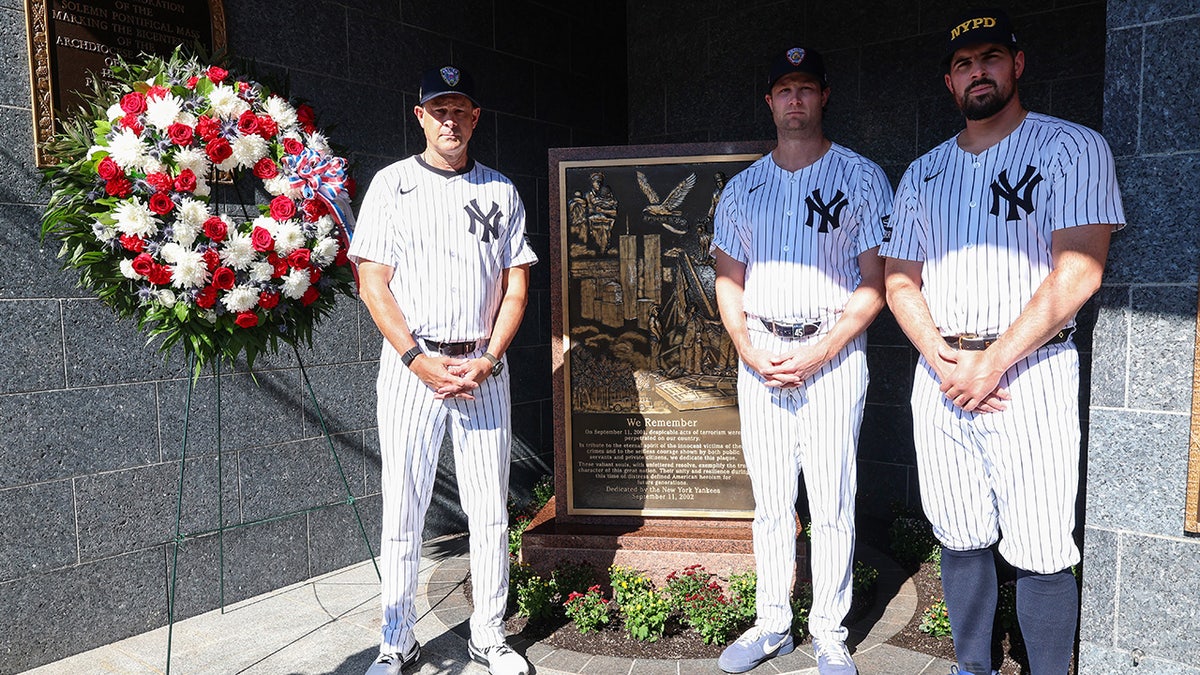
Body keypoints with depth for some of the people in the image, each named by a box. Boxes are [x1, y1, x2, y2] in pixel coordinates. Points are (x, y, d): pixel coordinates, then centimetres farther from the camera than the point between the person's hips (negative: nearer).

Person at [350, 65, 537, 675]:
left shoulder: (500, 192, 11)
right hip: (410, 363, -2)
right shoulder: (391, 185, 5)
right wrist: (419, 361, -12)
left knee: (491, 512, 6)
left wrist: (487, 360, -6)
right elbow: (373, 283, -2)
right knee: (402, 514, 2)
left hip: (484, 368, 2)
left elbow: (516, 286, 8)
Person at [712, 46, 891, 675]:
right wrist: (750, 352, -5)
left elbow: (874, 284, -4)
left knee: (833, 506, 0)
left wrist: (817, 354, -14)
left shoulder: (862, 177, 1)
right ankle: (772, 625, 23)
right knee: (770, 502, 10)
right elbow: (729, 281, 11)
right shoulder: (742, 188, 12)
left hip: (833, 355, -3)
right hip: (758, 358, 3)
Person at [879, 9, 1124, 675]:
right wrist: (940, 360, -5)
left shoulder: (1072, 148, 1)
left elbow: (1078, 273, -10)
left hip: (1030, 374, -4)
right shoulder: (921, 174, 15)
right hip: (939, 377, 4)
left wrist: (991, 364, -14)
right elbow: (899, 280, 12)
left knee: (1040, 554, -3)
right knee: (960, 541, 11)